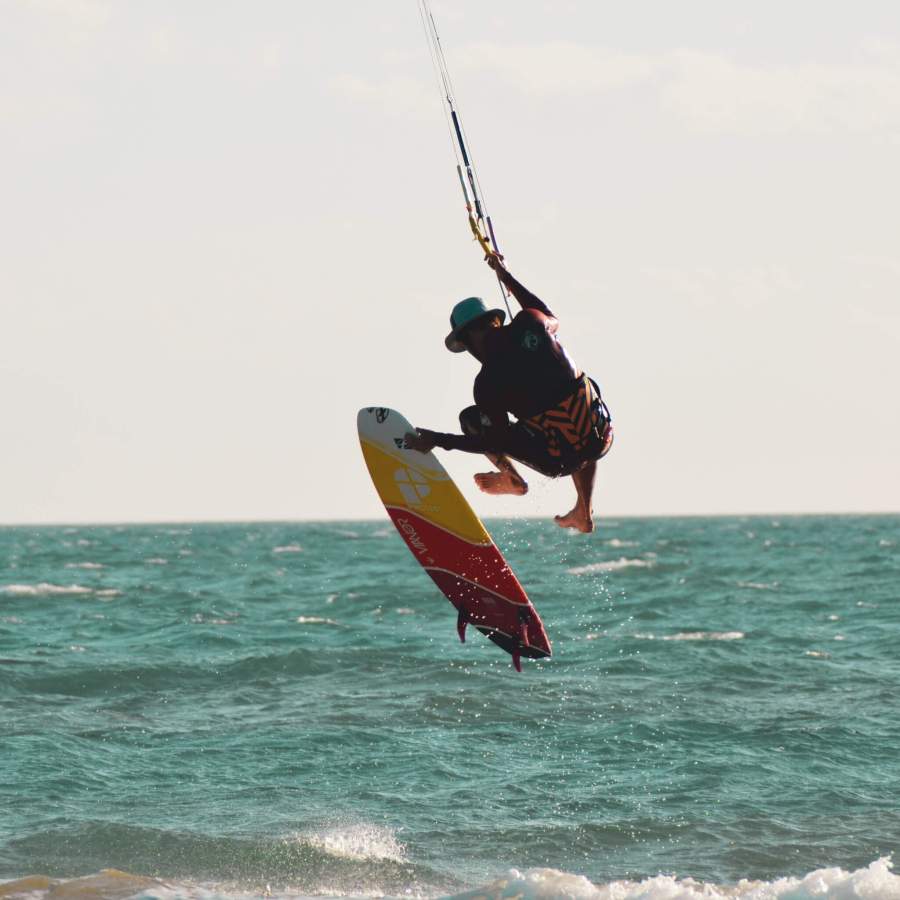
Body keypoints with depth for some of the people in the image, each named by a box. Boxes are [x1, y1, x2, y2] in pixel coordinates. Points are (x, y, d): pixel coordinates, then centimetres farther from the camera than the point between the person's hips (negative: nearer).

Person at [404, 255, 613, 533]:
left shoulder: (488, 383, -14)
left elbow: (497, 441, -8)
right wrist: (507, 278, 30)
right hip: (601, 441, 4)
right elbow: (551, 320, 22)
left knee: (471, 418, 10)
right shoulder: (528, 322, -4)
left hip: (559, 459, -4)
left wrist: (436, 440, -2)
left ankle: (511, 478, 26)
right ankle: (584, 514, 37)